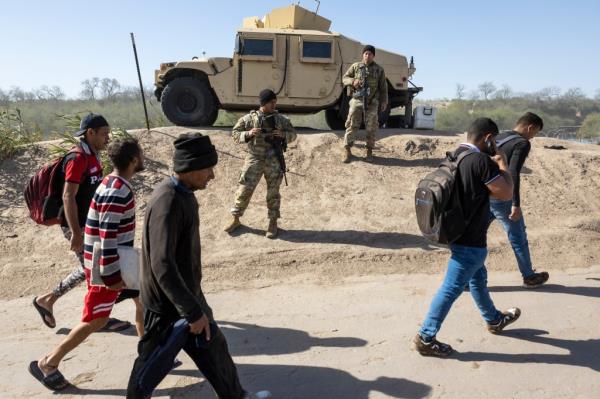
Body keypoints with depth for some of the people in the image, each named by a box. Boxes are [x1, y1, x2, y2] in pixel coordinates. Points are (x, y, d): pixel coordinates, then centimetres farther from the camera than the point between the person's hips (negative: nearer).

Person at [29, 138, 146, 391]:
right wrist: (111, 275, -23)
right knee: (96, 320, 2)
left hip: (121, 259, 10)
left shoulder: (116, 184, 6)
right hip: (108, 265, -10)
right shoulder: (117, 193, -25)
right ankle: (47, 364, 17)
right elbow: (107, 236, -27)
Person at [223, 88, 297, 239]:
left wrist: (283, 135, -12)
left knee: (273, 192, 7)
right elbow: (235, 134, 0)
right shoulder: (249, 118, -3)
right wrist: (248, 134, -19)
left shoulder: (281, 119, 2)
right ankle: (235, 219, 20)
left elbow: (292, 134, 10)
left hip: (274, 160, 1)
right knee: (244, 190, 3)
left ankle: (273, 222, 22)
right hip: (254, 159, -1)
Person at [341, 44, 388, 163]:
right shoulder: (355, 66, 6)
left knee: (371, 128, 2)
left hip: (372, 103, 0)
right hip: (357, 101, 0)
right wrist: (353, 81, -12)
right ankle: (347, 151, 2)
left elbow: (383, 87, 8)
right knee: (352, 126, -3)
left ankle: (369, 151, 12)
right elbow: (345, 78, 9)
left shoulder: (379, 69, 7)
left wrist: (384, 102, 1)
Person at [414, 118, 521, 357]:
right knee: (452, 288, -2)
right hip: (470, 239, -10)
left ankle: (494, 320, 47)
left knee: (478, 278, 26)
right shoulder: (481, 160, -21)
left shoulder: (456, 156, 6)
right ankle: (426, 338, 6)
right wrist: (503, 164, -3)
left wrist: (493, 165, 8)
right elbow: (506, 194, -15)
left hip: (458, 232, 10)